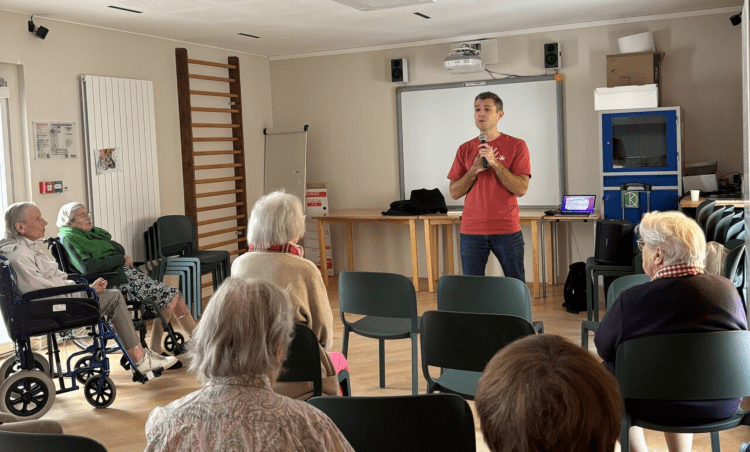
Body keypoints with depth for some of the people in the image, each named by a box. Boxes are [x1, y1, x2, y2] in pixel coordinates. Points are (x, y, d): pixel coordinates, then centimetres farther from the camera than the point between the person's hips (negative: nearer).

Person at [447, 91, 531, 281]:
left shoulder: (516, 146, 0)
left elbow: (521, 189, -9)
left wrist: (494, 162, -16)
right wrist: (475, 169, -9)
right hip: (471, 230, 2)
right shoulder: (465, 149, 9)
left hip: (507, 230, -2)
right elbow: (454, 192, 5)